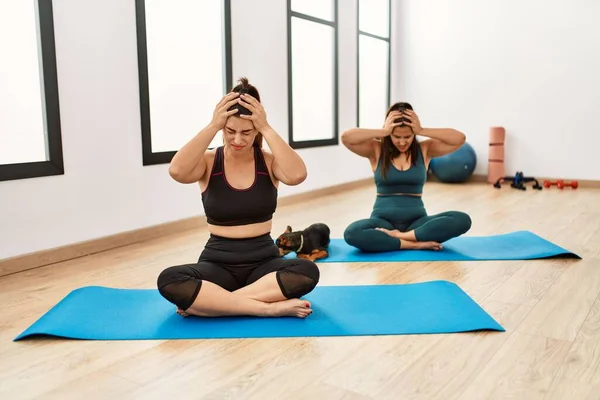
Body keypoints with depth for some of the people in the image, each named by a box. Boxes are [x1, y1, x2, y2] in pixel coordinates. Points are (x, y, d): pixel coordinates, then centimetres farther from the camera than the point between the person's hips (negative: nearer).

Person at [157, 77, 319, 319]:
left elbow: (297, 175, -25)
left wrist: (266, 129, -22)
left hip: (263, 262, 1)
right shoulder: (209, 162, -3)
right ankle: (269, 308, -27)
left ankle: (208, 301, -22)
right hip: (218, 263, 0)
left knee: (307, 271, -32)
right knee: (168, 281, -31)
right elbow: (177, 171, -25)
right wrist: (212, 126, -23)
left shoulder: (269, 161, -2)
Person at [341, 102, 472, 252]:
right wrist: (383, 132, -16)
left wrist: (422, 131, -13)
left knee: (462, 220, -25)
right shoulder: (376, 149, 0)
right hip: (383, 220, -1)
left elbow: (459, 139, -8)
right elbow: (346, 137, -16)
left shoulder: (425, 149, 5)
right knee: (352, 233, -36)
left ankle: (402, 236, -23)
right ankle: (416, 243, -26)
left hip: (416, 221, 2)